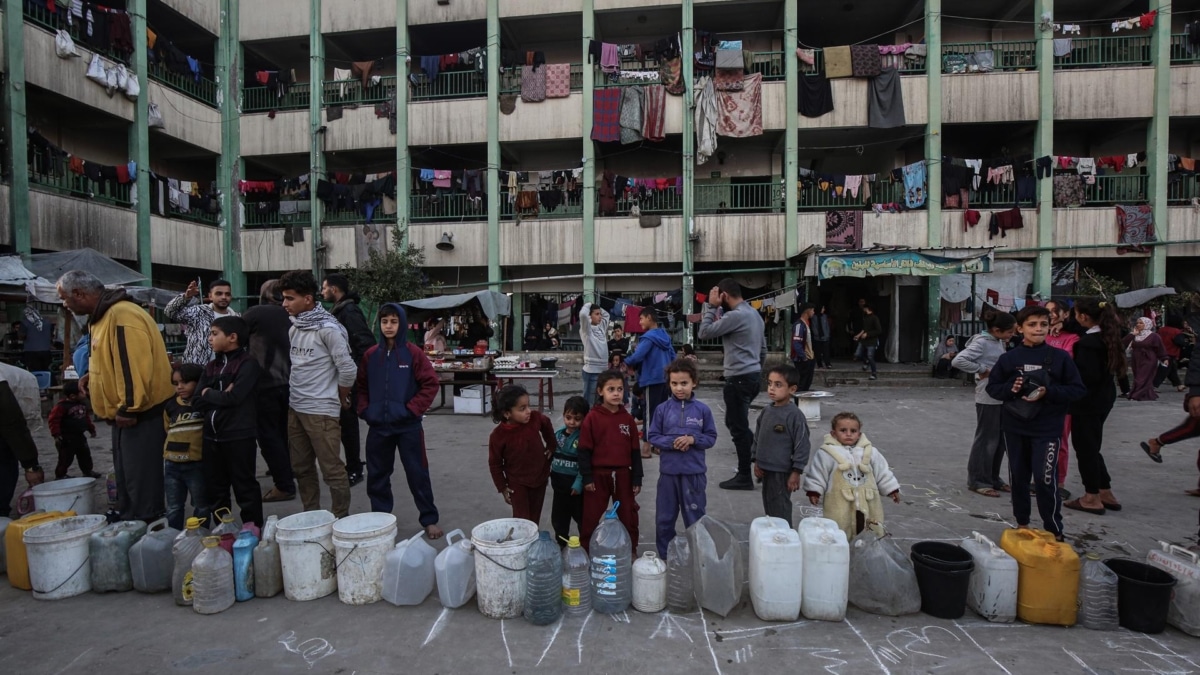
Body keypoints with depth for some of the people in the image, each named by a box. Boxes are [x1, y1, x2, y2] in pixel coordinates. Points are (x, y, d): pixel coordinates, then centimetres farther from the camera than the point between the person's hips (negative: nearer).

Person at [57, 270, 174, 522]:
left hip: (141, 413, -11)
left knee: (141, 481, -3)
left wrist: (128, 407, -22)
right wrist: (93, 375, 8)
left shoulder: (122, 315, -20)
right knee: (126, 477, 19)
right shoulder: (105, 315, 14)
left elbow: (135, 365, -26)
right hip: (125, 412, 11)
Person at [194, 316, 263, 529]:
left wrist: (209, 394, -3)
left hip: (239, 436, -7)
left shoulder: (247, 363, -9)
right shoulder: (211, 366, 13)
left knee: (244, 487, 3)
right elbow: (197, 402, 6)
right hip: (212, 436, 7)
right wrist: (220, 395, -11)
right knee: (215, 488, 17)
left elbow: (234, 397, -20)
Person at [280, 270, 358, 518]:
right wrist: (294, 399, 14)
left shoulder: (328, 328, -15)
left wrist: (341, 399, -3)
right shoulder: (294, 328, 8)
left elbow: (348, 369, -16)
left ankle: (341, 520, 13)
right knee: (301, 468, 16)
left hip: (321, 411, -8)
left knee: (332, 469, 0)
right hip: (294, 409, 8)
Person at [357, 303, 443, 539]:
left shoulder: (413, 353, -7)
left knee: (417, 474, 3)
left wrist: (412, 409, -12)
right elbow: (361, 386, 14)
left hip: (408, 426, -4)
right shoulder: (370, 355, 5)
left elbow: (430, 384, -7)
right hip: (378, 426, 4)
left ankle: (429, 520, 14)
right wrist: (364, 410, 1)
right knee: (377, 476, 13)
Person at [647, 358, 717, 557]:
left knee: (695, 517, 10)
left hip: (694, 471, -1)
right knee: (664, 517, 11)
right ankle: (665, 556, 28)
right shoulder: (663, 409, -3)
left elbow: (711, 437, 1)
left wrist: (693, 439, -17)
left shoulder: (702, 410, -4)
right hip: (668, 470, 1)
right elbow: (652, 436, 1)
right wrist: (671, 443, -15)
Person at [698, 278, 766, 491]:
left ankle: (744, 477, 6)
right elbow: (763, 348, 19)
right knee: (736, 423, 19)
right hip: (752, 376, 10)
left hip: (739, 379, -10)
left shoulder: (736, 315, -17)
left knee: (739, 428, -2)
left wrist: (711, 307, -8)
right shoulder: (754, 313, 14)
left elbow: (705, 333, -15)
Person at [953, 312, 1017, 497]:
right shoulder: (981, 342, -14)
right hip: (988, 398, -8)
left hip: (1002, 397, 8)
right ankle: (977, 480, 11)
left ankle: (993, 478, 27)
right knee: (986, 439, 0)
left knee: (1000, 439, 14)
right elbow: (957, 361, -24)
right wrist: (982, 369, -17)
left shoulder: (1000, 342, 11)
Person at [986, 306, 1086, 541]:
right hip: (1014, 428, 3)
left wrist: (1049, 393, -17)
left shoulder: (1060, 357, -3)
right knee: (1018, 477, 13)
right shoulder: (1009, 358, 1)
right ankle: (1022, 524, 29)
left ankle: (1054, 531, 10)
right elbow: (992, 387, 7)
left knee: (1045, 479, -7)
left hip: (1047, 430, -2)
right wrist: (1010, 388, -13)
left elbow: (1078, 390, -2)